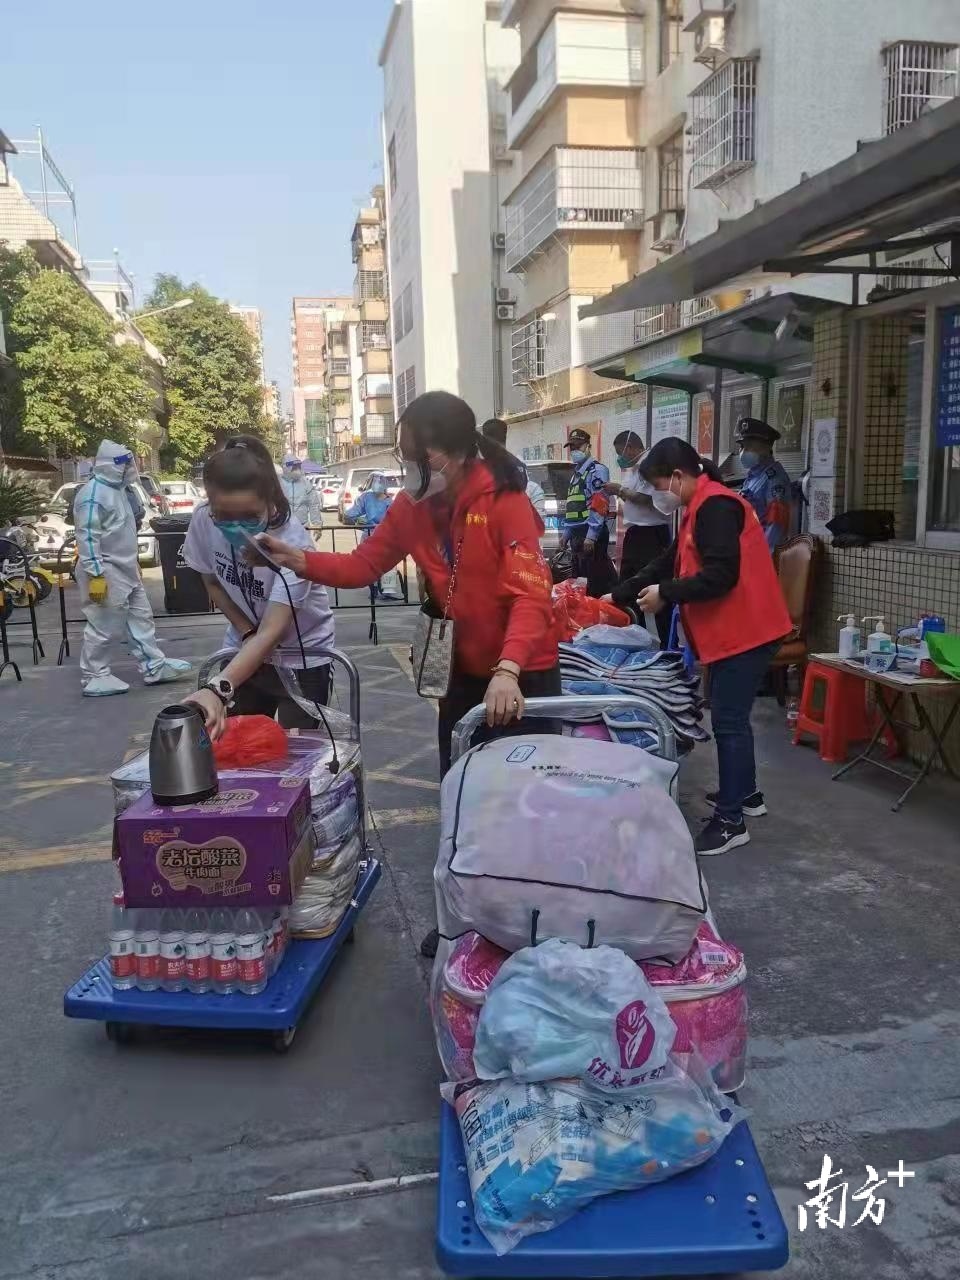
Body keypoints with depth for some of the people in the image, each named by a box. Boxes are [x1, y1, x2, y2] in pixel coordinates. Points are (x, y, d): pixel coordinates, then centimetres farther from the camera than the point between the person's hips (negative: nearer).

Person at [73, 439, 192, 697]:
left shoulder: (117, 489, 12)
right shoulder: (93, 494, -18)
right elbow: (87, 537, -23)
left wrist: (133, 562, 23)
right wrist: (95, 574, -26)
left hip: (124, 569, 10)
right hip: (105, 572, -10)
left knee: (140, 617, 13)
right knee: (102, 626, -2)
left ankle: (153, 667, 19)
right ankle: (94, 678, 8)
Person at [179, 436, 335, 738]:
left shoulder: (292, 542, -32)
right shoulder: (203, 521, -18)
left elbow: (271, 632, -37)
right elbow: (213, 584, 1)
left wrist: (218, 689, -51)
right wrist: (247, 633, -13)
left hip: (300, 657, -4)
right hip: (245, 649, 4)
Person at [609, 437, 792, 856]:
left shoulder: (715, 506, -17)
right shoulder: (701, 509, 17)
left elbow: (721, 576, -25)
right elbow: (667, 563, 21)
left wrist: (665, 594, -15)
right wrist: (618, 597, 18)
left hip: (744, 631, -11)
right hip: (733, 631, 11)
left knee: (728, 721, -6)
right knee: (731, 716, 19)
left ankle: (730, 821, 1)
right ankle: (745, 794, 35)